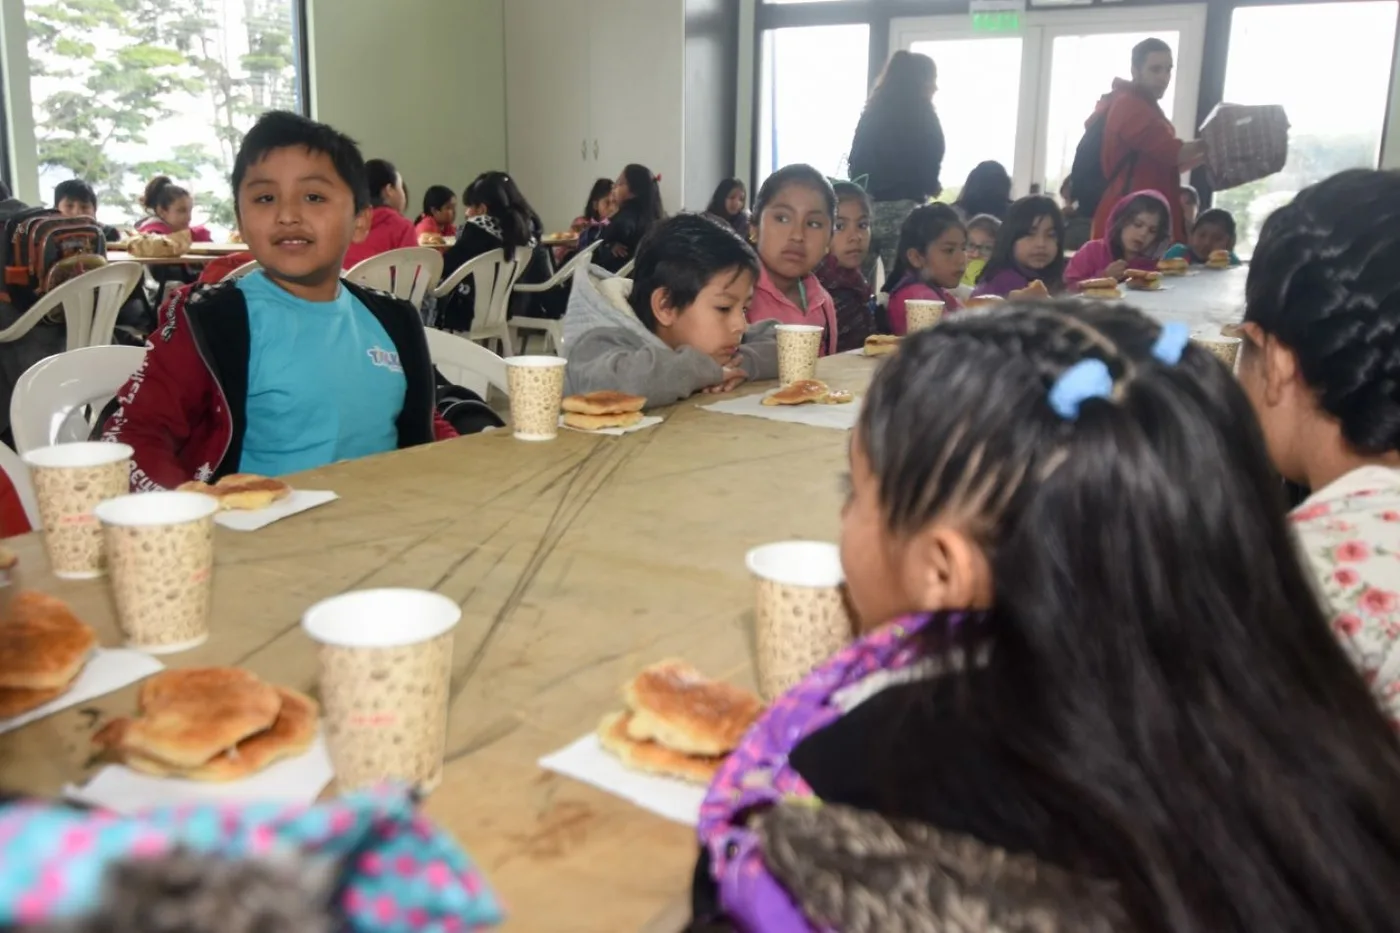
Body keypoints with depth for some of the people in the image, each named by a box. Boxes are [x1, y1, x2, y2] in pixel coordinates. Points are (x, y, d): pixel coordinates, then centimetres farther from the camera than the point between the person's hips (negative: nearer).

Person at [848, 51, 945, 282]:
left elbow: (856, 160, 13)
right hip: (902, 210, -5)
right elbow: (929, 163, -5)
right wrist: (931, 187, 14)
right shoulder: (923, 116, -1)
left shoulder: (872, 112, 14)